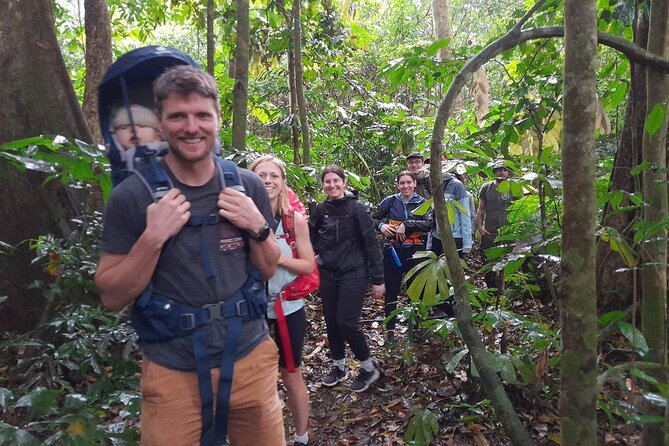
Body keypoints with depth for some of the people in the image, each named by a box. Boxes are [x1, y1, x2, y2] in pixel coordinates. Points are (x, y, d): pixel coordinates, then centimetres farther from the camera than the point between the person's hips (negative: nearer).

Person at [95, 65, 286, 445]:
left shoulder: (247, 186, -4)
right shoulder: (131, 196, -11)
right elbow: (113, 297, -8)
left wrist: (257, 227, -13)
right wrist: (153, 237, -22)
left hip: (250, 357, 3)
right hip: (172, 371, -2)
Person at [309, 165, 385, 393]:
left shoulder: (356, 209, -9)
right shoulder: (321, 210, 3)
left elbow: (371, 244, -9)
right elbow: (311, 238, 18)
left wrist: (378, 279, -10)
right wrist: (316, 255, -2)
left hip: (353, 274, -5)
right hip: (328, 274, 5)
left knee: (347, 322, -10)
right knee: (331, 321, 10)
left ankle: (369, 366, 12)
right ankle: (339, 366, 30)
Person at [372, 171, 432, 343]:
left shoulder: (422, 203, -1)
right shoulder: (390, 201, 1)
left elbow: (428, 224, -16)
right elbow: (374, 219, 8)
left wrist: (406, 225, -23)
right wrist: (381, 226, -12)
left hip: (414, 251, 0)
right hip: (393, 251, 0)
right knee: (391, 290, 5)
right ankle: (390, 329, 19)